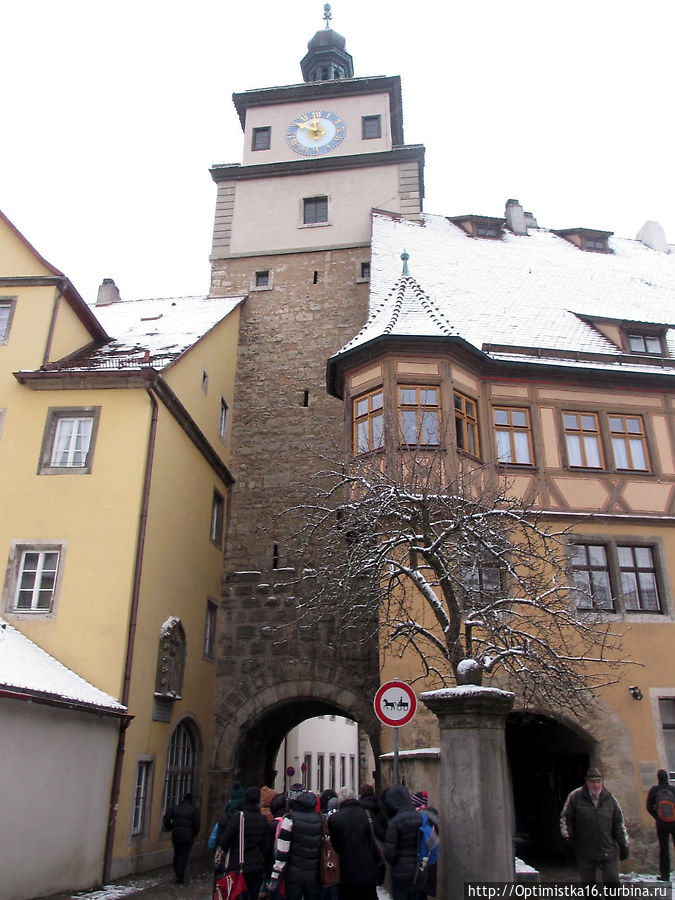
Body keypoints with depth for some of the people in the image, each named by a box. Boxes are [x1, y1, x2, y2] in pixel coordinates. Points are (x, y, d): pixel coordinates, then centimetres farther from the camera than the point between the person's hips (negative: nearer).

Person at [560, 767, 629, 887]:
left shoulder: (609, 798, 3)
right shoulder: (575, 797, -4)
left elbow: (619, 823, 11)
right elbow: (565, 818, 4)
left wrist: (623, 845, 9)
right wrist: (568, 837, -6)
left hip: (607, 850, 1)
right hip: (584, 851, -1)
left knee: (612, 880, -3)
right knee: (588, 882, 7)